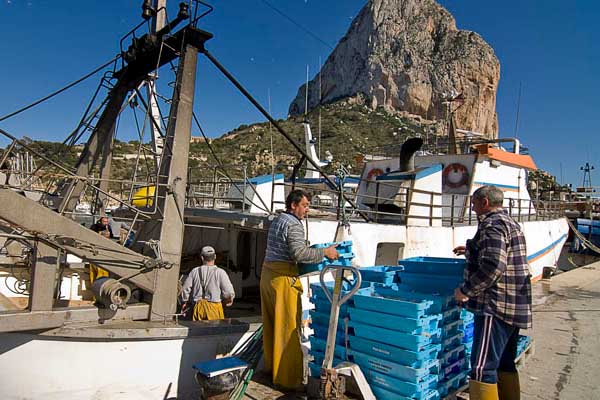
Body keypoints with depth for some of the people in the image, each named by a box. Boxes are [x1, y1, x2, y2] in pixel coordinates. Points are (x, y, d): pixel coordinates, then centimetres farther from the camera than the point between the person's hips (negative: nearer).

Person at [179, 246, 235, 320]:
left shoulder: (194, 271, 2)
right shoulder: (220, 272, -8)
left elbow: (185, 290, 7)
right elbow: (229, 292, -11)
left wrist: (184, 302, 25)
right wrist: (228, 300, 11)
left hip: (198, 307, 3)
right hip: (214, 307, -3)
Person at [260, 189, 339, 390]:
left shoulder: (276, 221, 18)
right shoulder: (293, 224, -11)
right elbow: (299, 253, -22)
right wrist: (324, 252, -14)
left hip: (268, 273, 10)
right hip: (283, 277, -9)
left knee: (271, 323, 15)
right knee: (287, 327, -4)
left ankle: (270, 366, 26)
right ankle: (287, 377, 1)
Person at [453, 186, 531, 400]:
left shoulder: (492, 225, -15)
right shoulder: (510, 223, 18)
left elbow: (493, 267, -26)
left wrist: (465, 290, -17)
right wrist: (470, 251, 31)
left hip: (496, 306, -11)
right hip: (514, 307, 11)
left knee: (483, 368, -8)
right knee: (505, 364, 19)